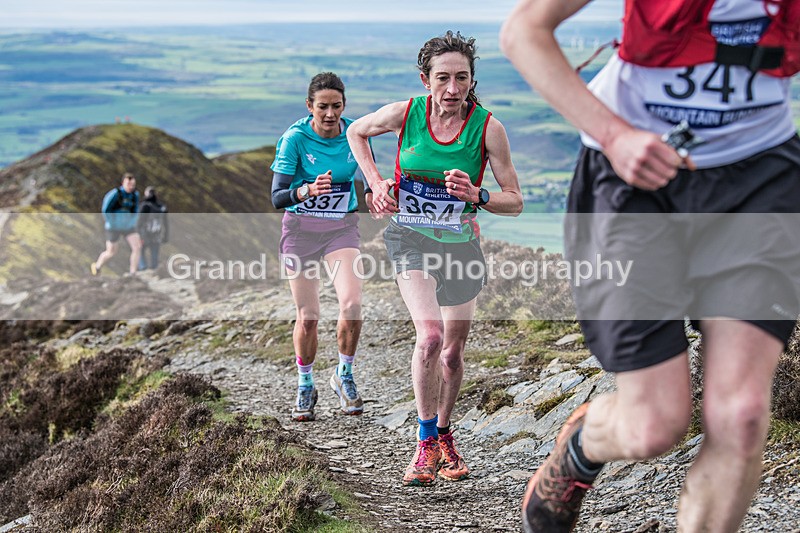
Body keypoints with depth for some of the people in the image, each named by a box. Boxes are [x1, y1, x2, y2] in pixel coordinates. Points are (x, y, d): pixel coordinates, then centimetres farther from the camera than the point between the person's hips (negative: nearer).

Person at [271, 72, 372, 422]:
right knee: (307, 315, 0)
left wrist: (375, 193, -13)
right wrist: (307, 190, -38)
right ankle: (305, 387, 23)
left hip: (342, 226, 2)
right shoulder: (295, 138, -16)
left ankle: (344, 376, 7)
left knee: (352, 305, -18)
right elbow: (277, 198, -19)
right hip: (301, 228, -1)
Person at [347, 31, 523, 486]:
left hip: (461, 244, 2)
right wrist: (377, 183, -2)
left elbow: (515, 202, -9)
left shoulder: (488, 127, -13)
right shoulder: (405, 113, -12)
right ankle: (426, 443, -9)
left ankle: (444, 435, 33)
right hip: (411, 238, -2)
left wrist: (477, 196, -28)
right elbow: (357, 132, 9)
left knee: (454, 353, 9)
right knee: (430, 337, -22)